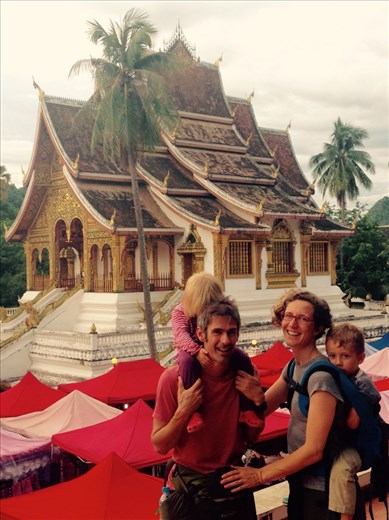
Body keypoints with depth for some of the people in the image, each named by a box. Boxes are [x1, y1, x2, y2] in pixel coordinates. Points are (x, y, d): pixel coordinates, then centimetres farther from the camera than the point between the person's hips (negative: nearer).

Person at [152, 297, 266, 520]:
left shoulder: (244, 375, -8)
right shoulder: (174, 378, -20)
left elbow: (251, 438, 0)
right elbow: (160, 446, -14)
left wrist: (258, 401, -16)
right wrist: (183, 411, -29)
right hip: (192, 487, -3)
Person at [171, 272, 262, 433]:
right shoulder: (180, 312, -9)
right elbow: (181, 335, -24)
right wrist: (197, 351, -43)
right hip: (191, 353, -4)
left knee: (243, 359, -19)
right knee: (188, 361, -40)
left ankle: (246, 409, -12)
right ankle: (193, 412, -39)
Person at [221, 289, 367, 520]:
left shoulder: (321, 375, -22)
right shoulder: (294, 367, 4)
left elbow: (314, 450, -23)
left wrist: (260, 475, -17)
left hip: (322, 492, -8)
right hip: (300, 483, 8)